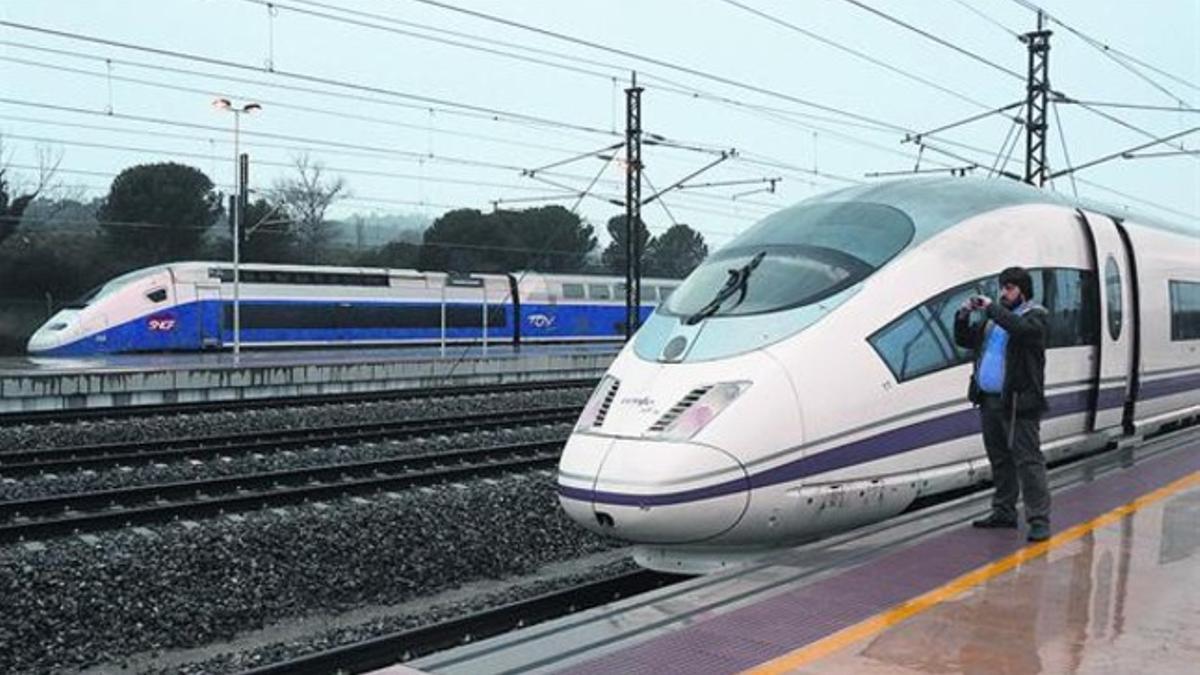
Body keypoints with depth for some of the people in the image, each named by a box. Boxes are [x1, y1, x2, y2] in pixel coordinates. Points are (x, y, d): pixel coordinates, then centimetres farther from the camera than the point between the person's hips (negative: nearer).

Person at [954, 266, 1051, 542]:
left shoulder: (1034, 315, -4)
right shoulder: (995, 316, 17)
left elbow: (1020, 328, -27)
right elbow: (965, 340, 18)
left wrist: (991, 308, -21)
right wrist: (963, 315, 2)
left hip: (1018, 404, -7)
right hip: (990, 401, 7)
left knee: (1028, 461, -7)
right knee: (999, 460, 14)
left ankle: (1039, 520, -6)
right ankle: (1004, 512, 22)